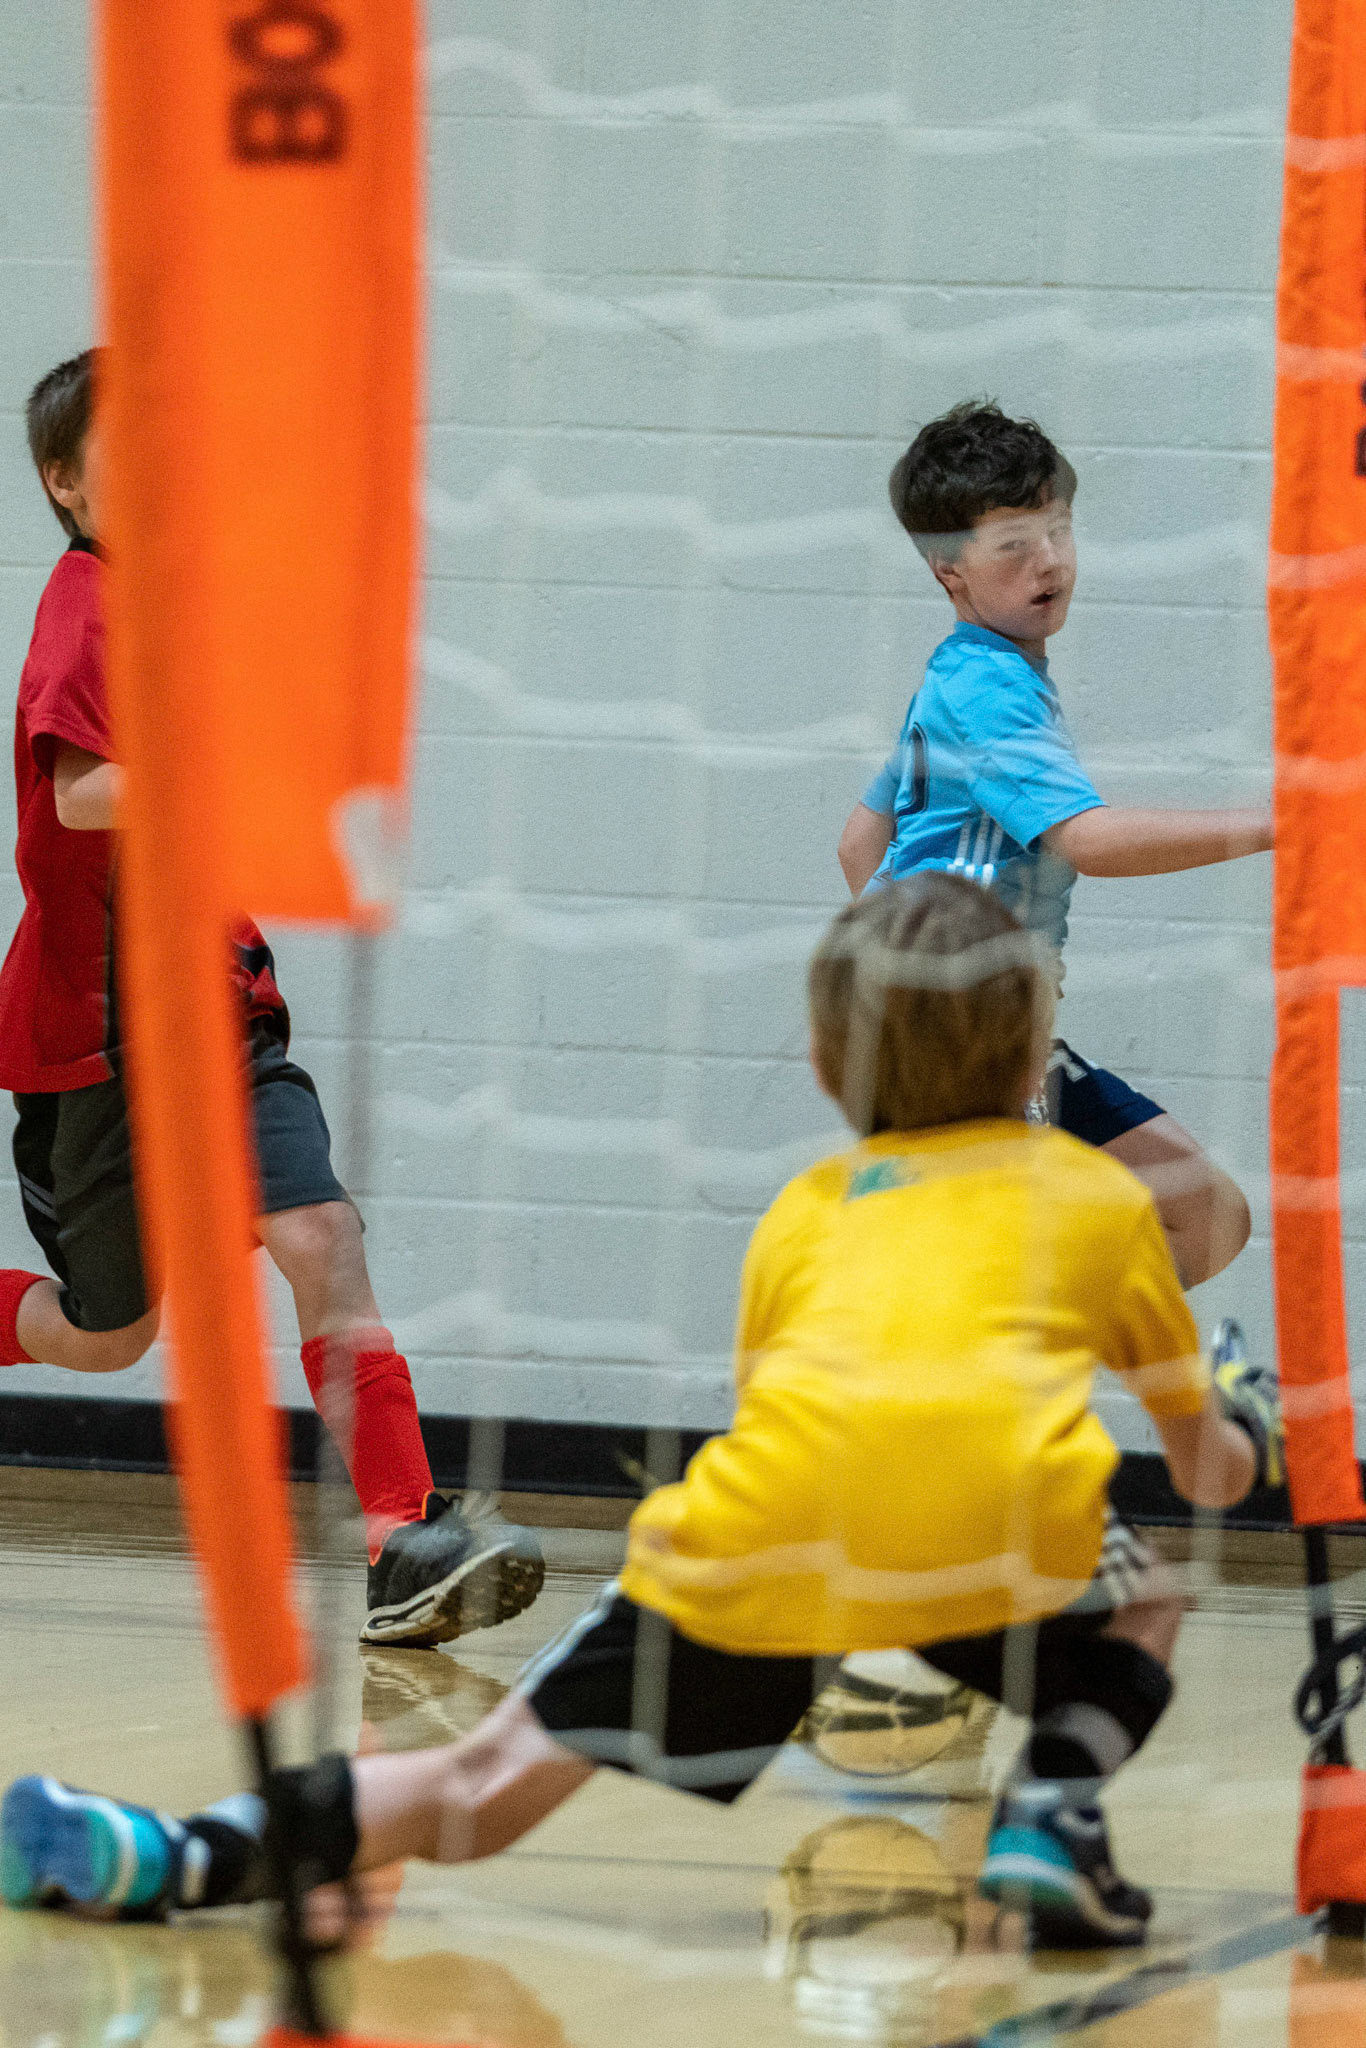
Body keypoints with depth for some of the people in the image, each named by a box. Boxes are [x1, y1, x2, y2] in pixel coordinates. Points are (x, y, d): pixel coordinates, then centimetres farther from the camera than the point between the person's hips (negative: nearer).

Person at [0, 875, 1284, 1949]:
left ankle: (185, 1858, -10)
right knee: (1139, 1617, 33)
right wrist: (1248, 1426, 66)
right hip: (1004, 1509, -1)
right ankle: (1050, 1820, 6)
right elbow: (1211, 1473, 41)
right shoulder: (1102, 1193, 32)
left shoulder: (805, 1209, 34)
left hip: (768, 1521, 1)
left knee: (492, 1783, 9)